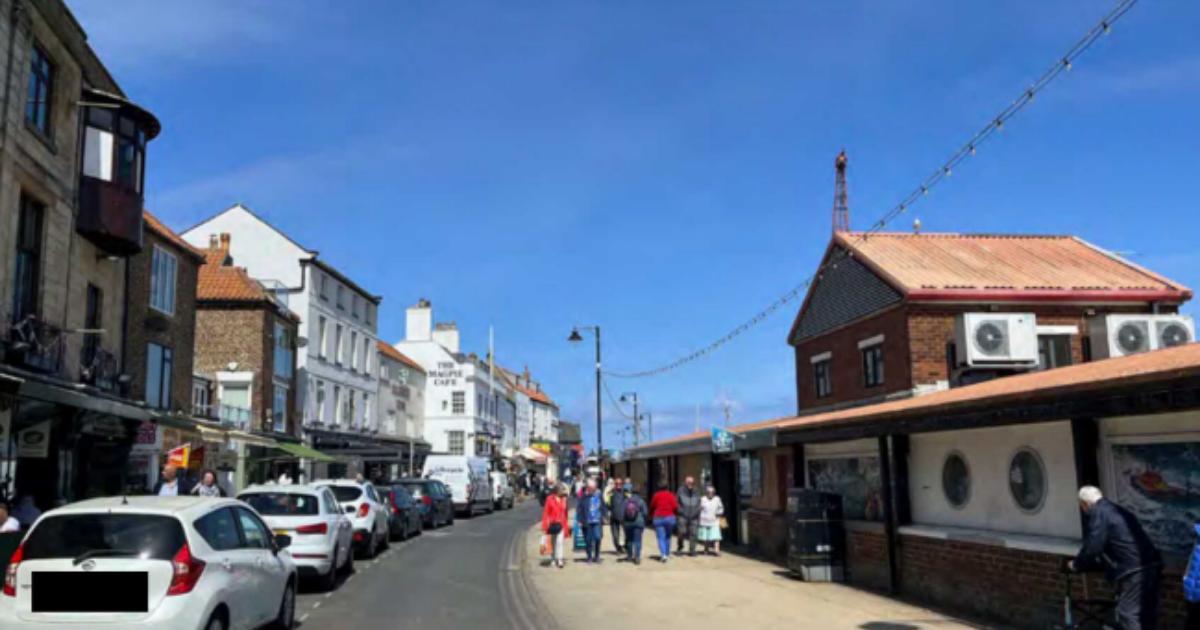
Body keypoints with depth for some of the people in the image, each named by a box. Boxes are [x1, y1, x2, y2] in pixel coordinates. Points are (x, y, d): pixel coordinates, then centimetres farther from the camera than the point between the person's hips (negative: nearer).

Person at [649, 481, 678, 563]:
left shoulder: (656, 495, 1)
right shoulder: (671, 495, 0)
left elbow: (652, 507, 8)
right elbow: (675, 506, -7)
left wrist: (651, 516, 24)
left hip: (658, 518, -1)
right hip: (669, 517, 1)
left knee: (661, 537, -3)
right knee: (668, 536, 17)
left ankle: (663, 554, -18)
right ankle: (667, 554, 21)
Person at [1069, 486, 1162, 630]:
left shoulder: (1099, 513, -6)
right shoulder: (1116, 510, 23)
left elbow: (1092, 548, -10)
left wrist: (1076, 565, 7)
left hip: (1134, 571, -9)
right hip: (1151, 566, 9)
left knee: (1128, 615, -5)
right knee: (1146, 614, 15)